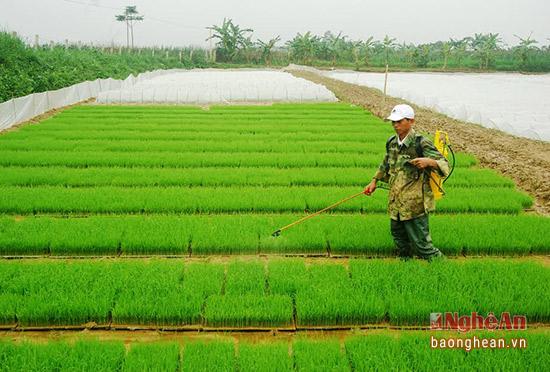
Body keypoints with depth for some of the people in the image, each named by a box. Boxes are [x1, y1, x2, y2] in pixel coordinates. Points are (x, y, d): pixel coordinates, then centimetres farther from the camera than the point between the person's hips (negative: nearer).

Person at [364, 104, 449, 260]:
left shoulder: (421, 144, -14)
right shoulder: (391, 142, 8)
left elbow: (445, 165, -17)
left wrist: (429, 162, -36)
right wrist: (374, 181, 23)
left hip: (415, 205, -7)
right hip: (395, 204, 7)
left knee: (422, 244, -3)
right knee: (399, 240, 21)